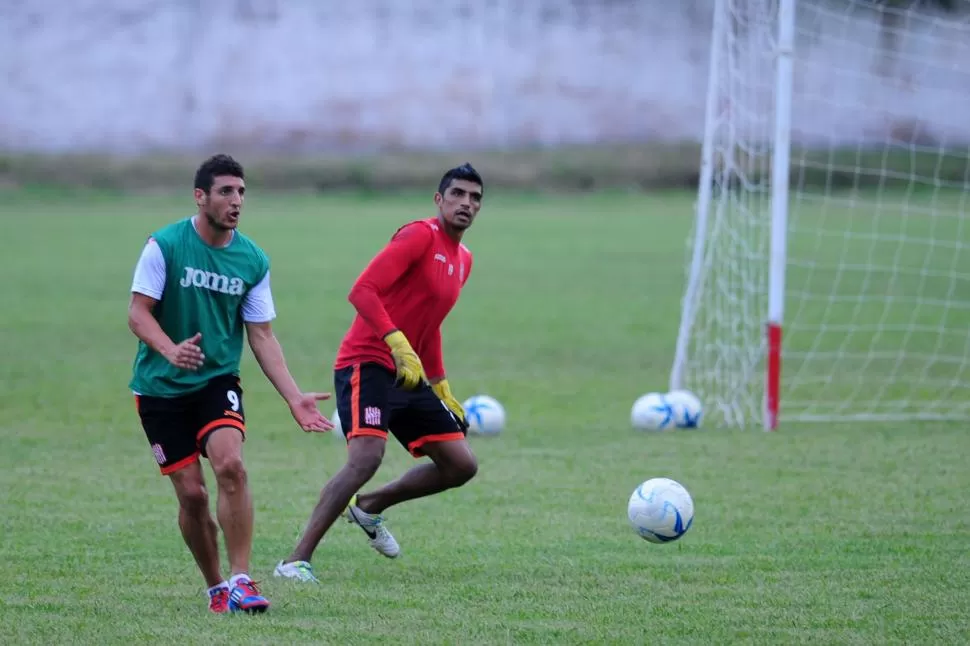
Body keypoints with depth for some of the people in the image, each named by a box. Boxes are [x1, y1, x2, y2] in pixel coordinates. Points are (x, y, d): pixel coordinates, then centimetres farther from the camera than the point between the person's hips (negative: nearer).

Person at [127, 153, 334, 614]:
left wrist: (294, 397, -6)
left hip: (217, 381, 2)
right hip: (161, 386, -1)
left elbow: (261, 335, 4)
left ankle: (240, 581, -21)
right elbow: (138, 313, -11)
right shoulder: (164, 245, -10)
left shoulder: (253, 260, 0)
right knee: (192, 493, -5)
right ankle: (216, 588, 14)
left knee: (230, 464, -24)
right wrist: (171, 350, -31)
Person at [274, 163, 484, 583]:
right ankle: (296, 561, -23)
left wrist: (441, 388, 25)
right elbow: (362, 291, -20)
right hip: (367, 364, -9)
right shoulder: (420, 235, -10)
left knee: (461, 465, 4)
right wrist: (398, 345, -30)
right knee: (366, 457, -27)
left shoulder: (463, 260, 17)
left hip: (408, 375, 9)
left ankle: (370, 507, 24)